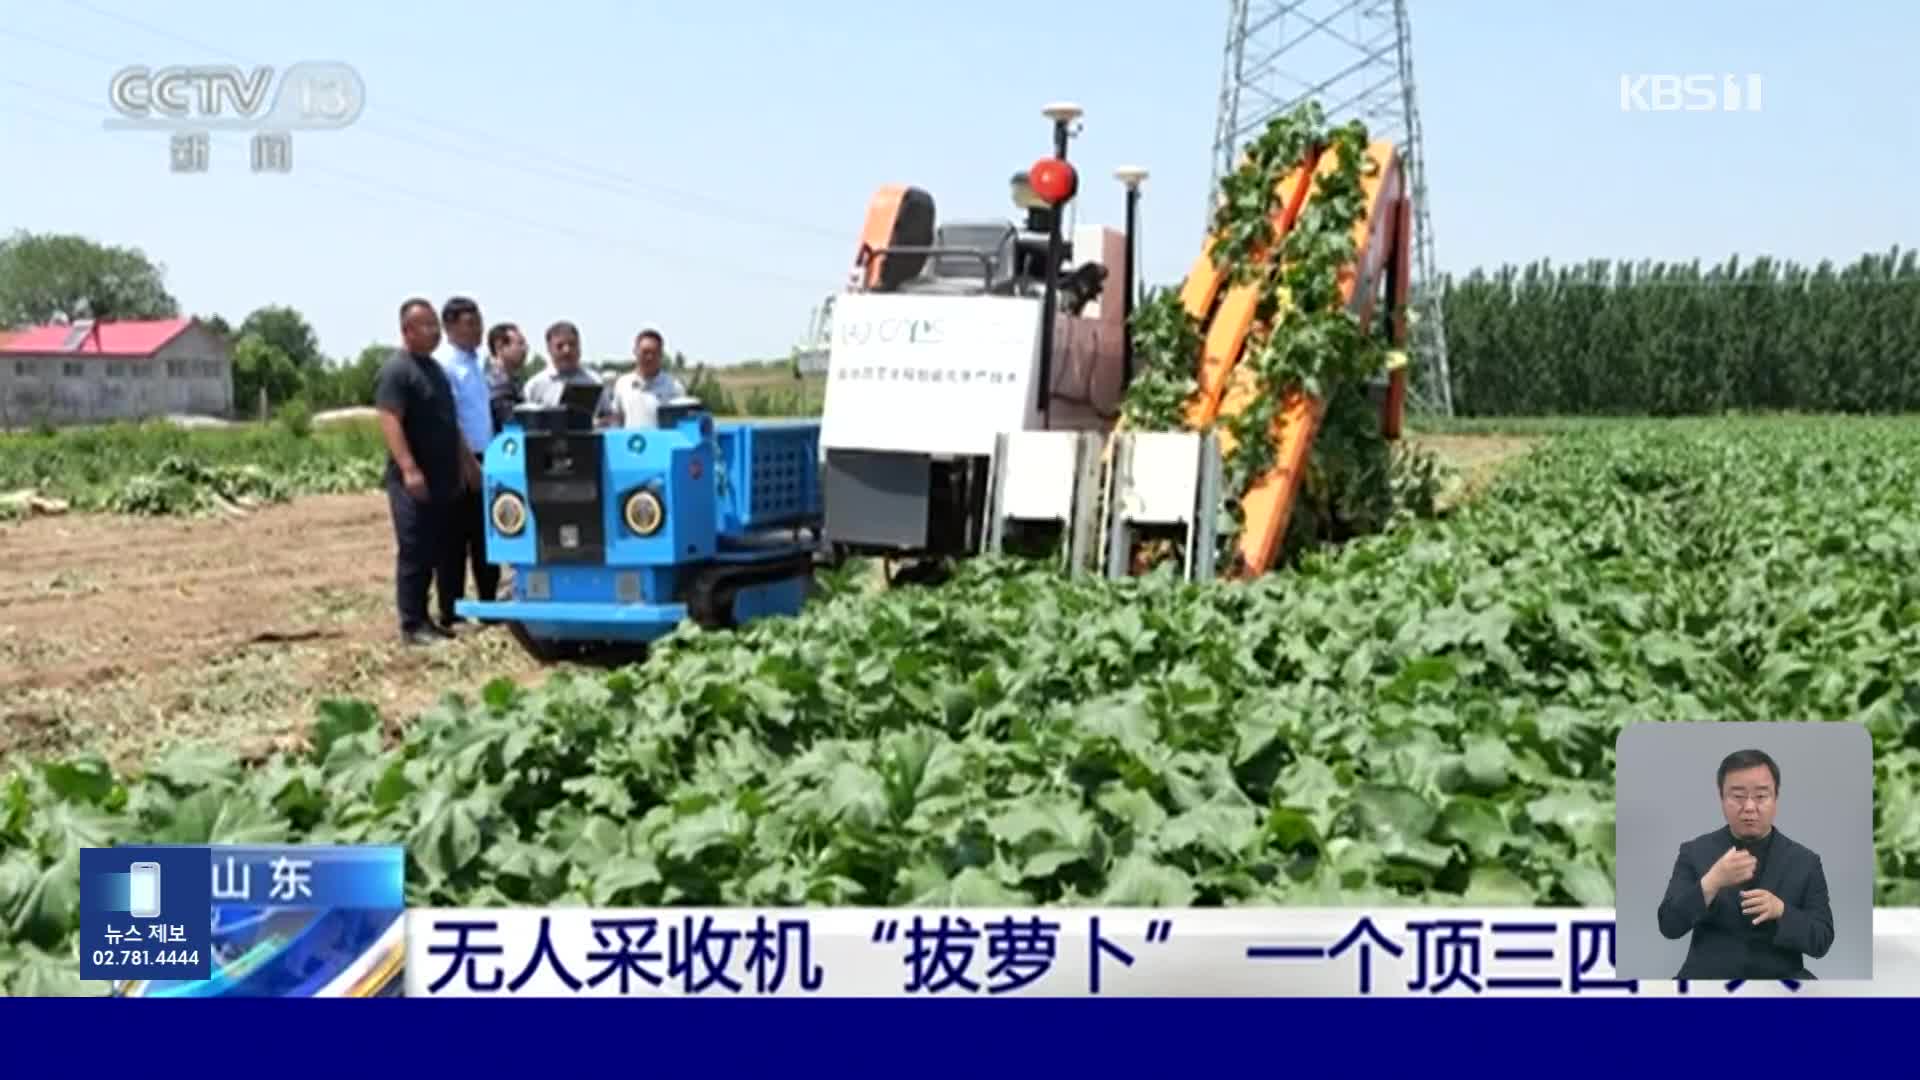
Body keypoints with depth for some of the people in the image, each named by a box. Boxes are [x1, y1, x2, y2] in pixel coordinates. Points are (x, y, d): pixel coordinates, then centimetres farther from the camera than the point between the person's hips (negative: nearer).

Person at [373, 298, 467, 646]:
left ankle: (427, 620, 18)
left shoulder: (435, 367, 17)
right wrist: (409, 469, -28)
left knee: (439, 552, 11)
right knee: (415, 554, -5)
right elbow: (390, 422, -20)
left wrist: (462, 465, 21)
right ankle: (412, 625, 1)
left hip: (443, 479, 9)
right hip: (414, 481, -9)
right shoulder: (396, 370, -11)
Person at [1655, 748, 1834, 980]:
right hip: (1709, 977, -1)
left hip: (1778, 978, 1)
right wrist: (1712, 882, -20)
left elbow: (1822, 941, 2)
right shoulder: (1695, 852, 4)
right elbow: (1670, 926, -5)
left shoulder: (1805, 861, 7)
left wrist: (1780, 910, -18)